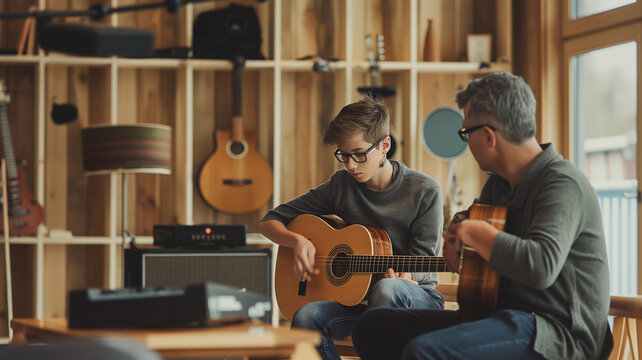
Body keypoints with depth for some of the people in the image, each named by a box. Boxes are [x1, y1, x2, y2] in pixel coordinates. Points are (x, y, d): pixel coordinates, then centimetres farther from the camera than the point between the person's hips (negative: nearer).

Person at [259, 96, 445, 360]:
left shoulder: (424, 191, -6)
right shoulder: (342, 185, 4)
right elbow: (269, 222, 10)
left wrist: (406, 278, -29)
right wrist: (297, 240, -12)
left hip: (417, 298, -3)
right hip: (357, 296, 3)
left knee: (387, 288, -40)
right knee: (306, 317, -29)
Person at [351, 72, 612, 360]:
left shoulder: (563, 184, -15)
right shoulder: (499, 184, 15)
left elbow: (542, 266, -33)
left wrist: (474, 231, -18)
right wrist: (455, 236, 9)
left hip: (559, 333, -10)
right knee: (372, 326, 6)